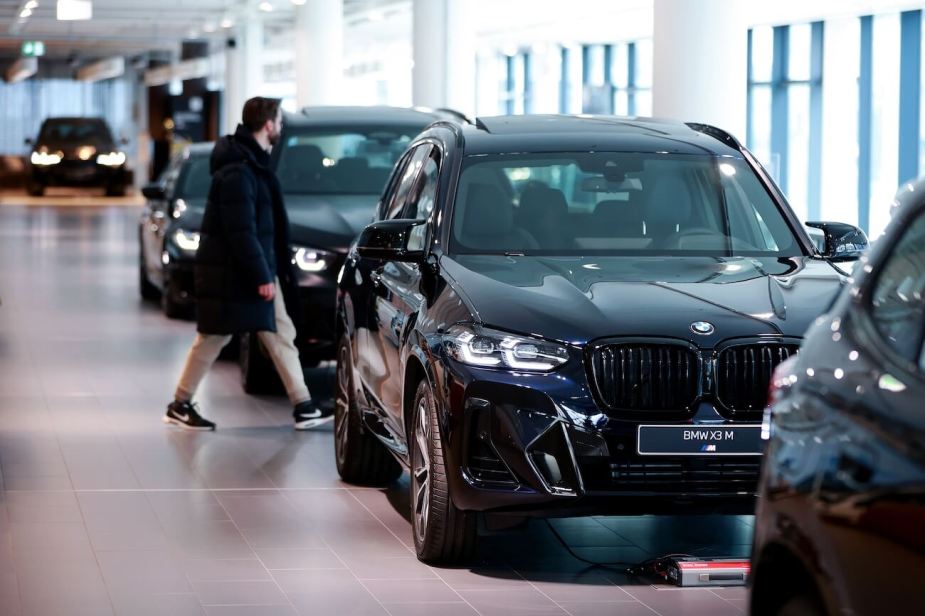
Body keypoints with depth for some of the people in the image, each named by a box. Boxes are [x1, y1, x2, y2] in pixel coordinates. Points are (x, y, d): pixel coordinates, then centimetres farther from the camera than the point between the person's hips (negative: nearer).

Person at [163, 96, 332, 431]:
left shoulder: (254, 162, 11)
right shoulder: (237, 171, -20)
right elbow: (240, 231, -24)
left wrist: (269, 271, 16)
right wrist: (262, 275, -22)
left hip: (258, 268, 10)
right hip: (230, 273, -10)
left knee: (281, 334, 8)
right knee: (212, 338, 1)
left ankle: (303, 407, 9)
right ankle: (180, 405, 14)